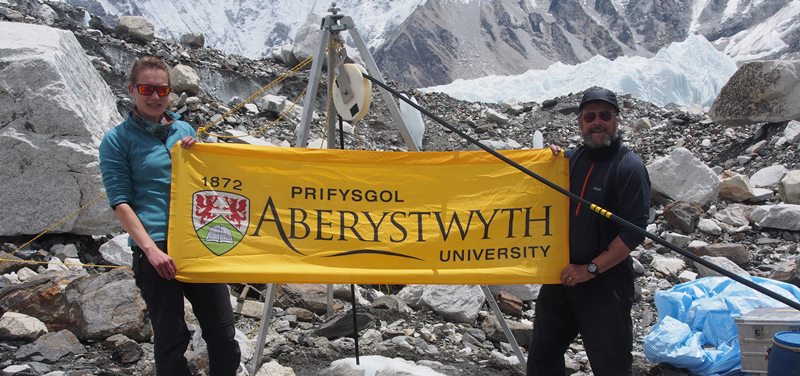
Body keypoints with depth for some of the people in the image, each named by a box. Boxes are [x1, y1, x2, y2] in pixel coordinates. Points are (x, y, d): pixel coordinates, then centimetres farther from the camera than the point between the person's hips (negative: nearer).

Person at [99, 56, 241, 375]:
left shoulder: (185, 129, 14)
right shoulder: (117, 139, 1)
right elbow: (121, 202, -5)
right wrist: (151, 249, -16)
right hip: (157, 249, -4)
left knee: (224, 338, 7)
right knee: (171, 341, 4)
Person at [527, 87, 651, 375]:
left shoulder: (629, 166, -11)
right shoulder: (571, 159, 7)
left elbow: (634, 230, -17)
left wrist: (591, 269, -17)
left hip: (606, 283, -6)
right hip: (562, 277, 6)